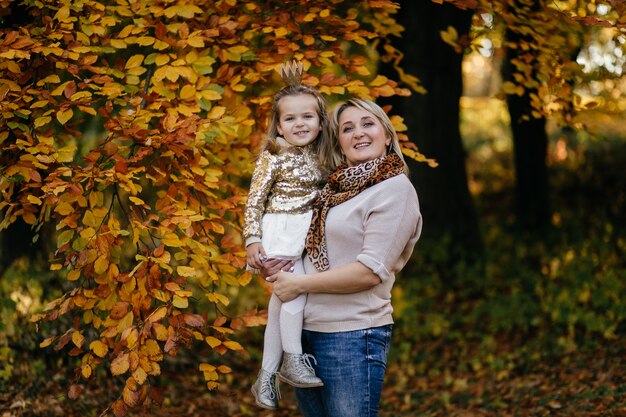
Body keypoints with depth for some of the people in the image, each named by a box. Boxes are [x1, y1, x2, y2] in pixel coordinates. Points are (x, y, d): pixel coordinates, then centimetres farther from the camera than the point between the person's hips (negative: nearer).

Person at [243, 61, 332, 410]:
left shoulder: (318, 158, 7)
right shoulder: (274, 157, -9)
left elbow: (324, 196, 17)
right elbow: (255, 199, -9)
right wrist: (253, 240, -14)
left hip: (306, 235, 6)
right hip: (279, 233, -6)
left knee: (281, 301, 7)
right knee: (295, 291, -17)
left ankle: (267, 377, 12)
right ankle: (293, 360, -2)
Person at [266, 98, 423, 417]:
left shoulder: (395, 188, -8)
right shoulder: (334, 189, 12)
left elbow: (370, 271, -16)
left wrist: (300, 284, -12)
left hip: (352, 335, -7)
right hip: (306, 331, 7)